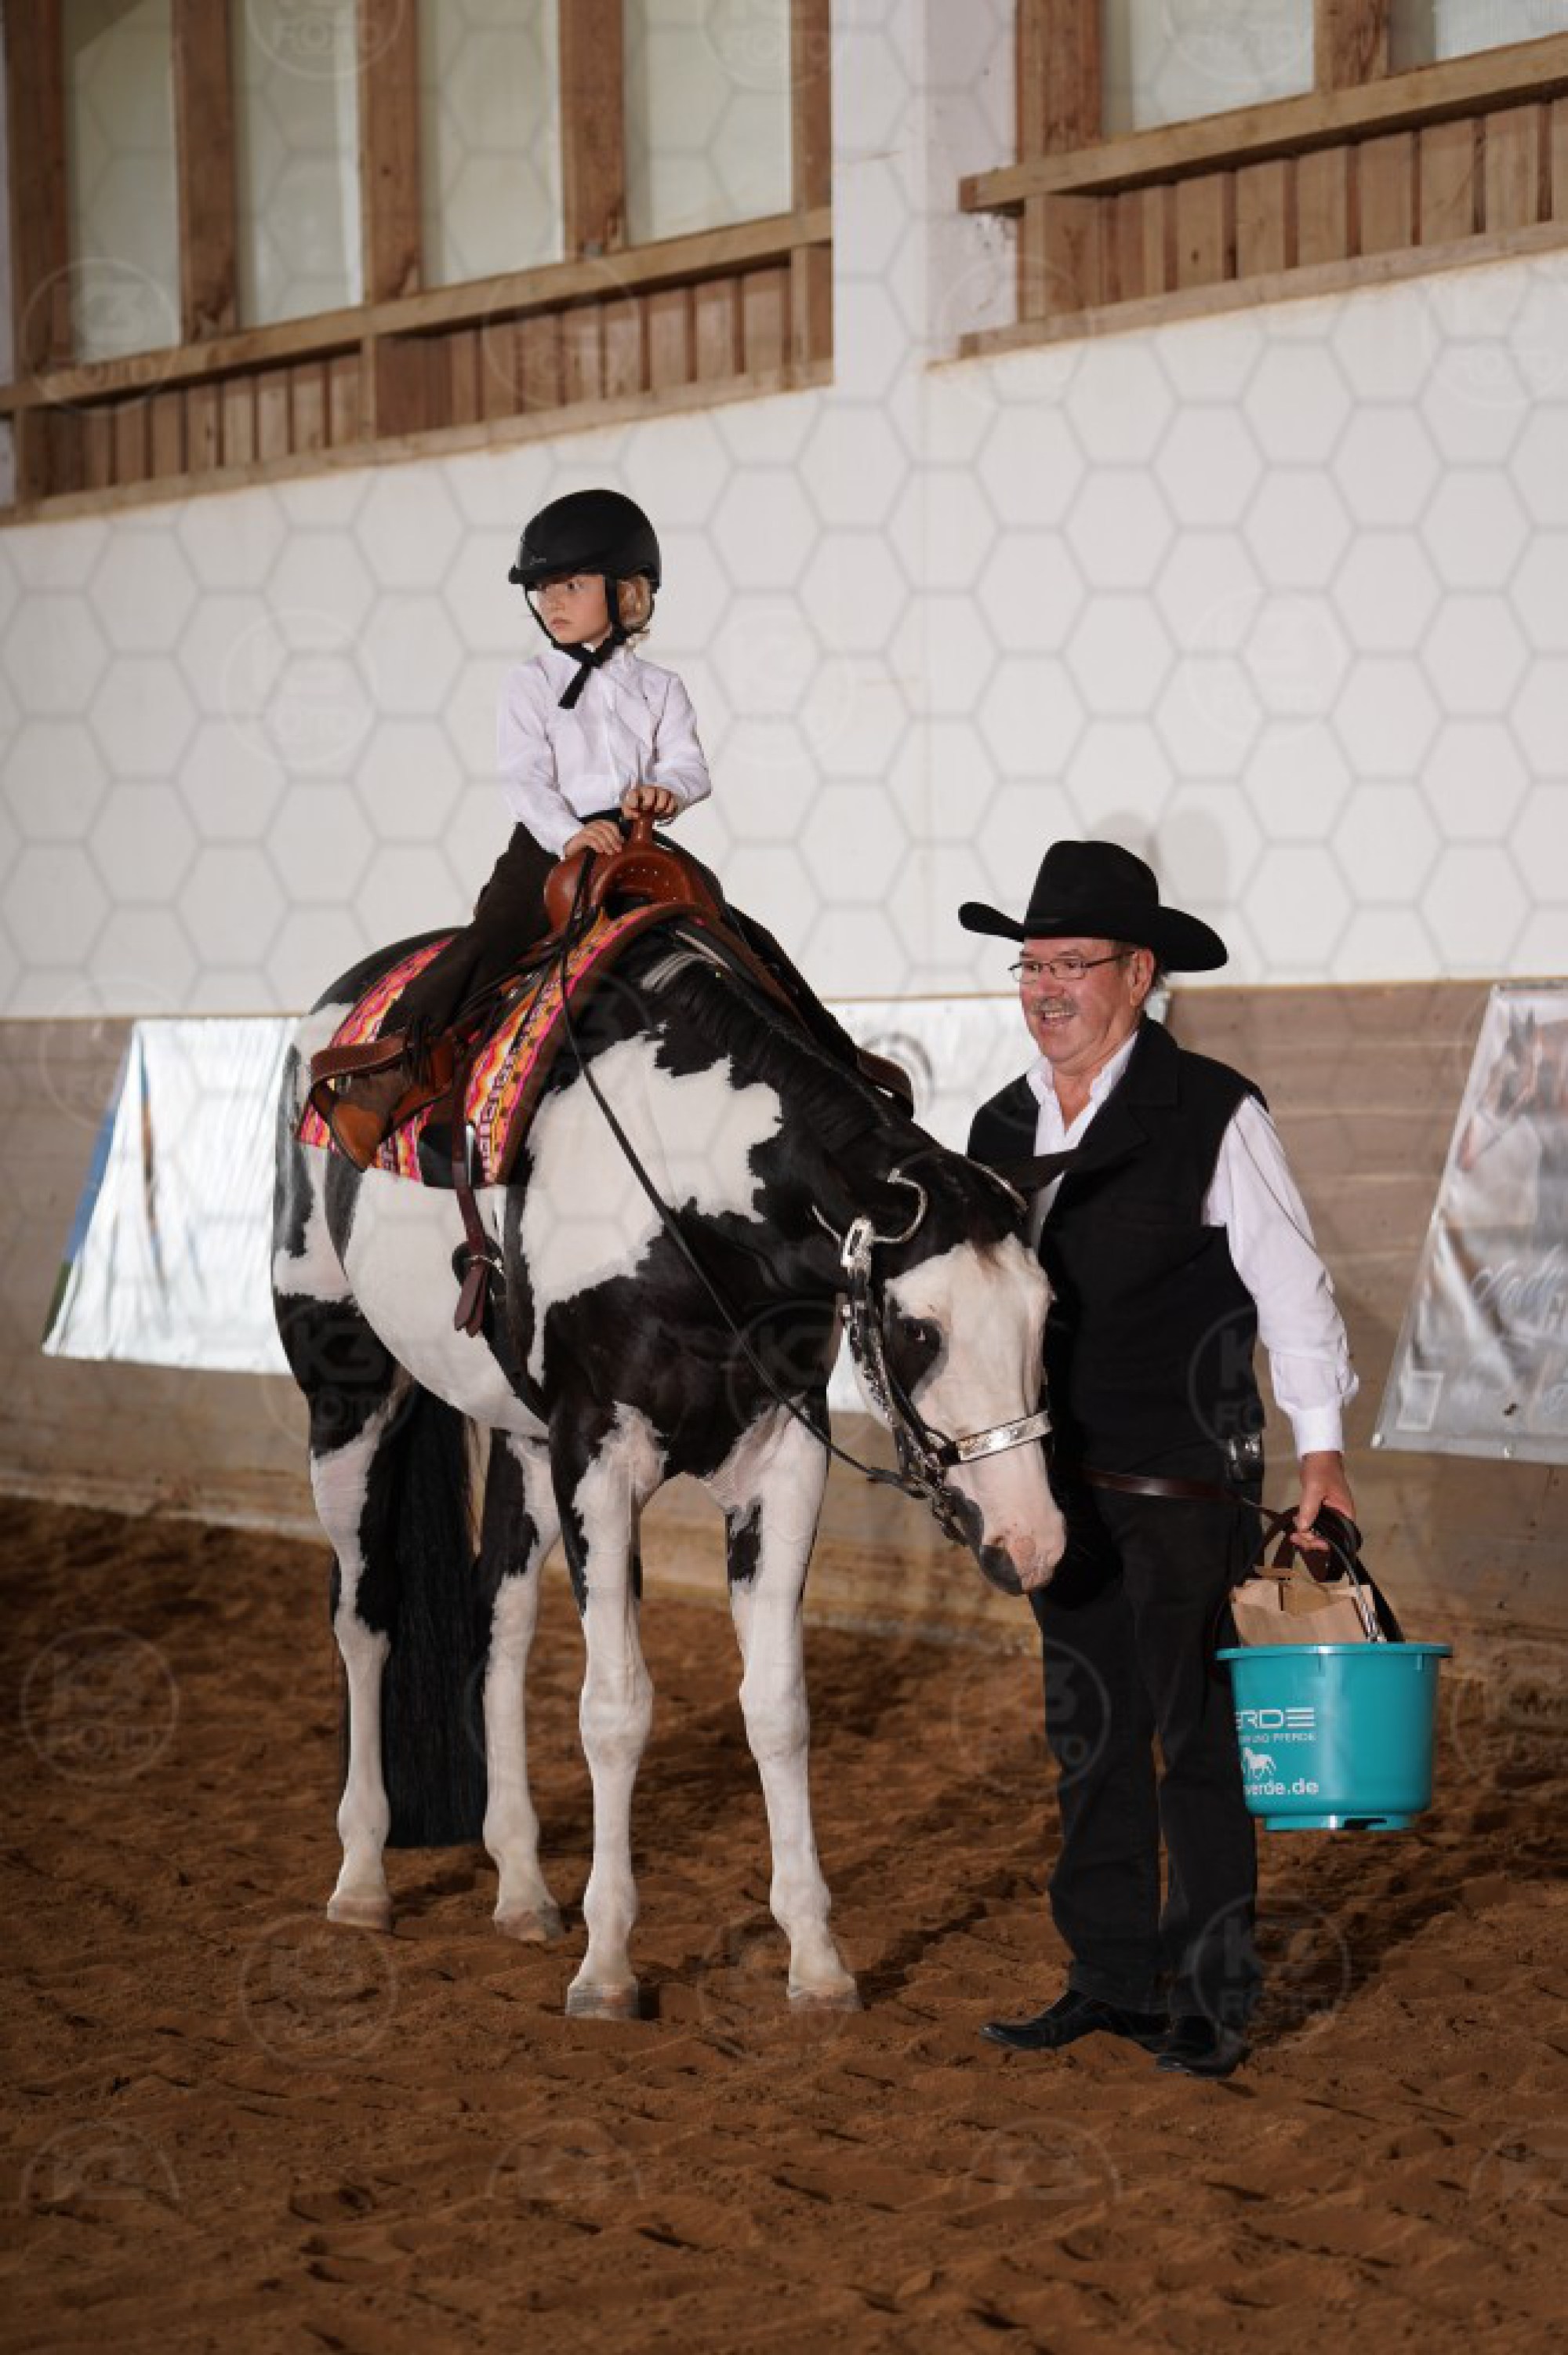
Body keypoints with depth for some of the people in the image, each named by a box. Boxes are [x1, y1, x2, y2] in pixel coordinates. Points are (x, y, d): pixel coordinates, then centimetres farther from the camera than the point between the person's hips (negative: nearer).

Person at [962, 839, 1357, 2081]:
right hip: (1057, 1485, 6)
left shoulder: (1213, 1114, -8)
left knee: (1194, 1737, -1)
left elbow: (1290, 1283, -5)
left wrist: (1322, 1446, -7)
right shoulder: (1003, 1126, 9)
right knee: (1092, 1738, 12)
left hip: (1183, 1484, -6)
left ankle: (1214, 1991, 10)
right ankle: (1113, 1977, 21)